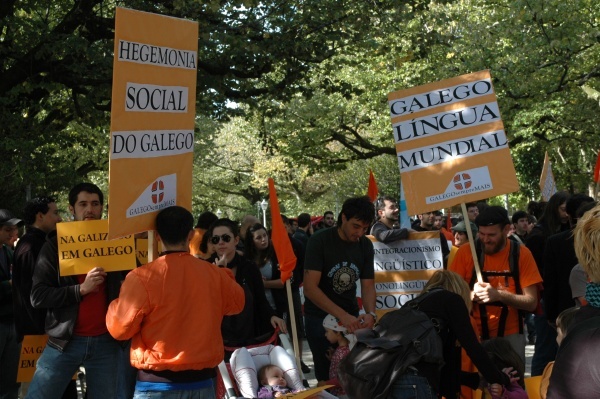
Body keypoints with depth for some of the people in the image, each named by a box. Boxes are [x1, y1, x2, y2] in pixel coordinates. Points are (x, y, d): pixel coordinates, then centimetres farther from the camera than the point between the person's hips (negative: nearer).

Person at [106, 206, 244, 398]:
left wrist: (117, 303, 12)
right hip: (203, 382, 3)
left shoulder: (143, 277, -14)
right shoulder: (214, 274, -2)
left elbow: (120, 328, -8)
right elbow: (237, 303, 17)